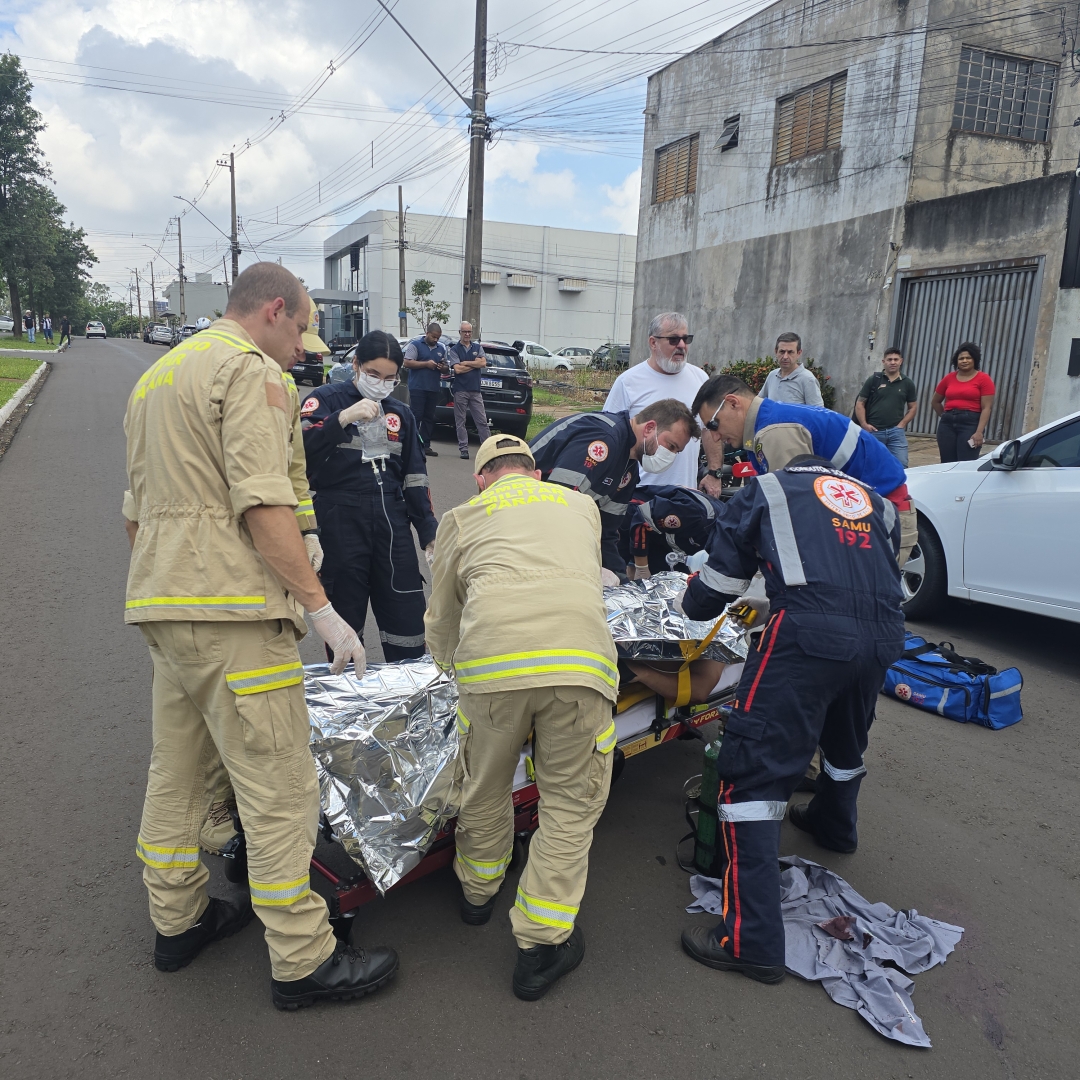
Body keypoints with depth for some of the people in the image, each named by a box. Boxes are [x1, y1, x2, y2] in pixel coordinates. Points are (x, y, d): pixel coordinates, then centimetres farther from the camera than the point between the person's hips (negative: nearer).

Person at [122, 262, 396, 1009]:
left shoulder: (156, 375, 22)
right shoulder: (250, 369, -8)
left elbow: (136, 511, 24)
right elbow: (264, 505, -20)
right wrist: (322, 608, -18)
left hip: (160, 601, 10)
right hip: (230, 609, -10)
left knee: (177, 768, 18)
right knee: (279, 784, -4)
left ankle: (177, 921, 33)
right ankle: (302, 961, 4)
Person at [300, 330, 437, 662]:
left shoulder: (401, 413, 14)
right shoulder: (327, 398, 1)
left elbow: (414, 477, 15)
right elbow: (300, 448, -17)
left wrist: (430, 532, 9)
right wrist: (344, 418, -25)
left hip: (392, 522, 4)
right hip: (340, 524, -3)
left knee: (409, 619, 2)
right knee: (345, 619, 5)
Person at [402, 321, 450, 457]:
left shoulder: (441, 348, 17)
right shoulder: (415, 345, 1)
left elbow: (447, 369, 21)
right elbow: (407, 363, -8)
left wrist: (443, 368, -3)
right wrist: (426, 364, -12)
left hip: (434, 388, 5)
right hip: (418, 388, -5)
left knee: (429, 417, 6)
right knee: (416, 416, -8)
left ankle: (425, 446, 10)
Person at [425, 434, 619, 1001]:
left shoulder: (462, 517, 24)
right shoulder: (581, 503, 29)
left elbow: (441, 623, 29)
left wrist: (449, 661, 52)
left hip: (489, 660, 0)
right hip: (580, 660, 0)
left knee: (485, 789, 23)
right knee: (570, 804, 17)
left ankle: (478, 890, 48)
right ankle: (541, 942, 23)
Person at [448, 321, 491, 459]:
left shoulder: (478, 347, 12)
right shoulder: (454, 349, 3)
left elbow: (483, 363, -4)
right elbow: (457, 369, -9)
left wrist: (465, 363, -7)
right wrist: (475, 363, -3)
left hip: (475, 390, 2)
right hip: (460, 390, -2)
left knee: (482, 421, 1)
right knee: (460, 422, 1)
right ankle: (463, 449, 6)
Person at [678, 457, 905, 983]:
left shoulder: (764, 491, 18)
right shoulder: (878, 504, 30)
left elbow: (710, 594, 14)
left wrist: (693, 598, 38)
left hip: (808, 637, -6)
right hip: (883, 638, 6)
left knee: (753, 774, -2)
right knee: (845, 740, 34)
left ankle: (751, 941, -2)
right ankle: (834, 825, 61)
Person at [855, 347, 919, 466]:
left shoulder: (907, 383, 8)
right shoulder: (873, 380, 2)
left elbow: (913, 407, 14)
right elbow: (860, 403, 2)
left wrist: (902, 424, -1)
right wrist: (864, 425, -9)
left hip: (896, 432, 1)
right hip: (873, 431, -1)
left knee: (901, 465, -8)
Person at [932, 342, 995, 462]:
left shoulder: (984, 379, -1)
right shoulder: (949, 378, 10)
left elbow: (986, 408, -6)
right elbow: (935, 402, 23)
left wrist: (979, 432, -15)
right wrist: (947, 416, 14)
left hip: (971, 423, -4)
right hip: (947, 424, 4)